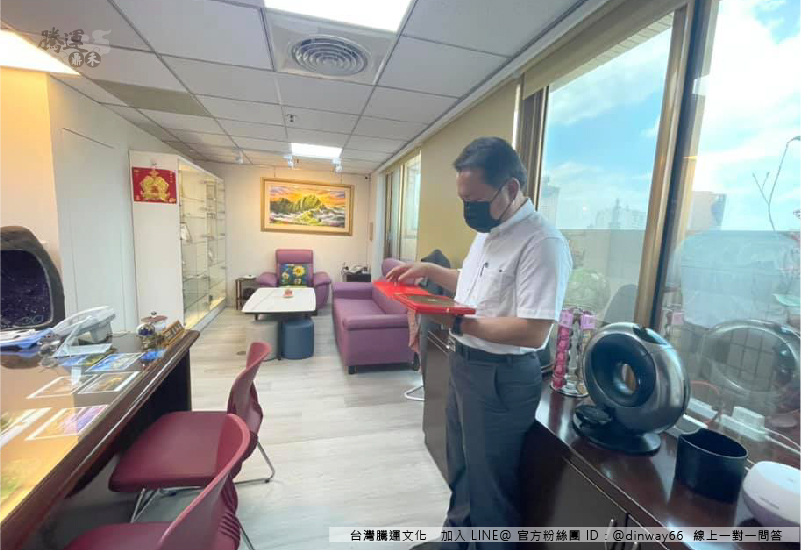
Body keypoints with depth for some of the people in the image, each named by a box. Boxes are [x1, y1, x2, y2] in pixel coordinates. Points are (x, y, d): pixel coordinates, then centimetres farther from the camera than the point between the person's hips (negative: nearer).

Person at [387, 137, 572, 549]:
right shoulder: (488, 232, 7)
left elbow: (533, 332, -28)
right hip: (463, 365, 9)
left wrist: (458, 324, -25)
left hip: (501, 379, -9)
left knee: (490, 483, 14)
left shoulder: (542, 243, -23)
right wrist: (430, 270, 8)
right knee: (461, 468, 27)